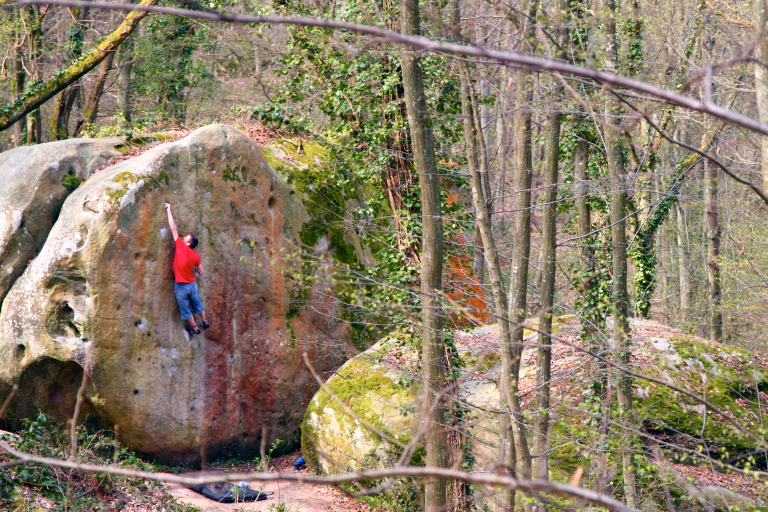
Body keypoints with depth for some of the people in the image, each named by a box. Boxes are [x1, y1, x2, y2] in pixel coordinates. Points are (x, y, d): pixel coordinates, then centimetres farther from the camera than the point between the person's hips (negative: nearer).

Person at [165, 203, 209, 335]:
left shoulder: (181, 246, -16)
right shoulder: (196, 256, -4)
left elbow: (173, 228, -12)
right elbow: (202, 273, 1)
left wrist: (169, 210, -5)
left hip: (181, 286, -4)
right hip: (193, 284, 4)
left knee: (185, 309, 13)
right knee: (197, 304, 25)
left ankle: (194, 328, 23)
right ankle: (205, 322, 40)